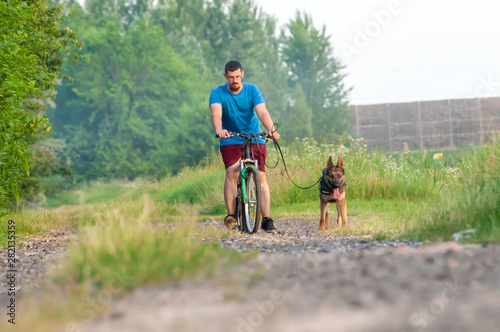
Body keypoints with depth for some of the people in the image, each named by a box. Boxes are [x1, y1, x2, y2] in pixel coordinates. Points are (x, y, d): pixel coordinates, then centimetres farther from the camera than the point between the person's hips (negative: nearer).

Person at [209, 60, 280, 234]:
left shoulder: (252, 90, -7)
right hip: (230, 141, 0)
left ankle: (267, 220, -13)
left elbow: (262, 112, -21)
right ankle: (231, 215, -23)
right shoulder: (217, 93, -8)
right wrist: (219, 130, -48)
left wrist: (271, 130, -40)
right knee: (231, 172, -24)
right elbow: (216, 114, -26)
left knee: (260, 175, -13)